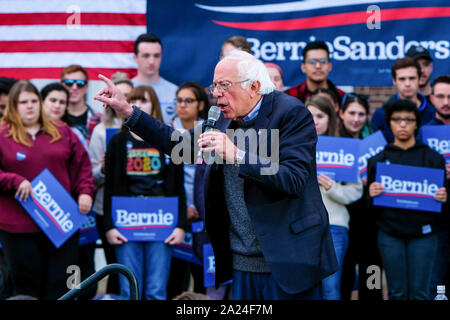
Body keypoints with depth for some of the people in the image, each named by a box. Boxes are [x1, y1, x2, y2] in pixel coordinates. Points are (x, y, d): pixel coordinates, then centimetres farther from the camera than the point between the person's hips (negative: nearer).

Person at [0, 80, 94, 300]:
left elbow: (82, 164, 12)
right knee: (28, 287, 4)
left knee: (62, 285, 5)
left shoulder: (62, 132, 11)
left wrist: (85, 192, -1)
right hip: (19, 227, -3)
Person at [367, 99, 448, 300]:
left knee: (419, 293, 0)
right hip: (390, 234, 1)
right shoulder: (378, 159, 9)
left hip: (422, 233, -1)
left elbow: (443, 193, 8)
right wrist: (371, 193, -13)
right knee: (397, 293, 4)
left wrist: (443, 198, -14)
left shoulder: (432, 157, 7)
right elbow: (368, 200, 9)